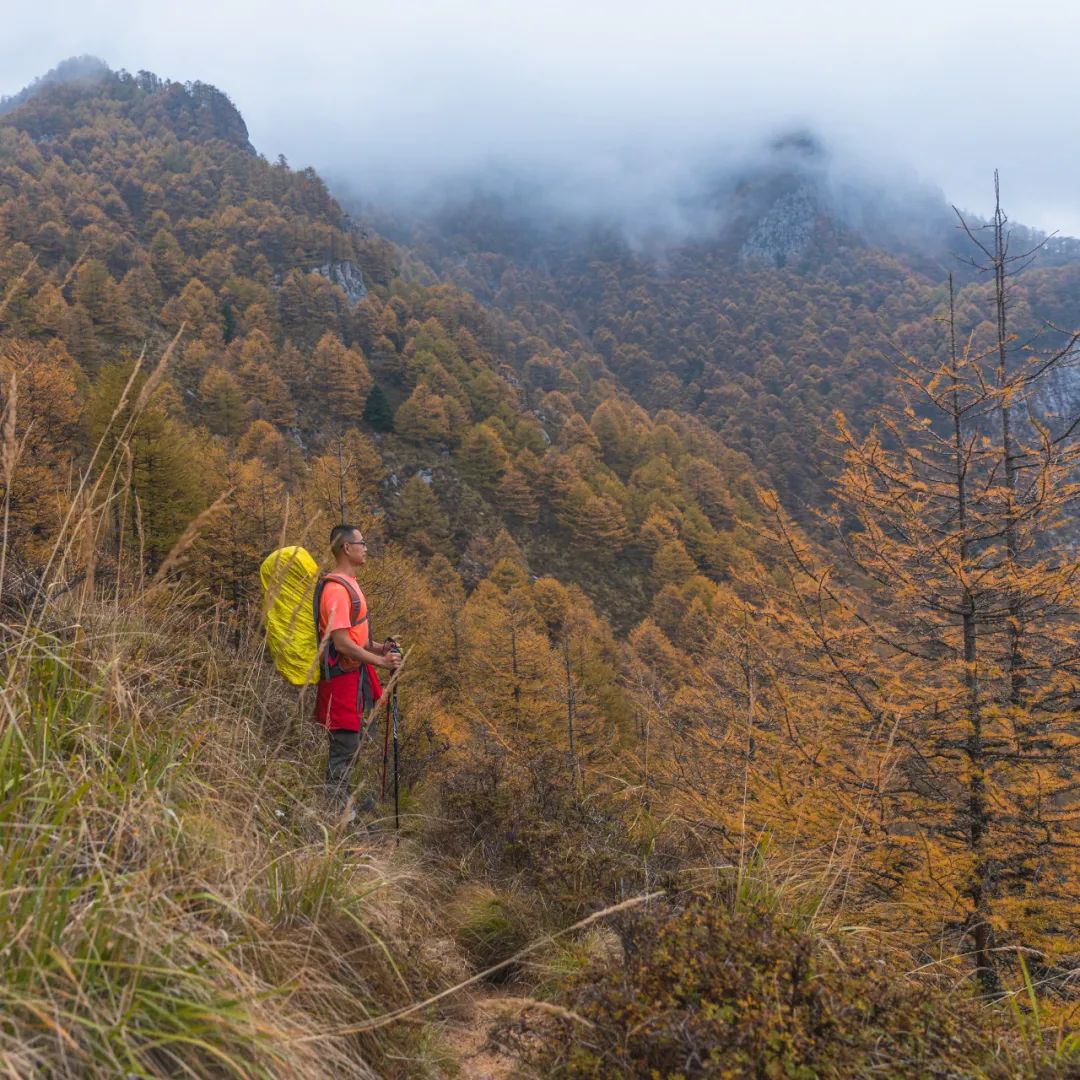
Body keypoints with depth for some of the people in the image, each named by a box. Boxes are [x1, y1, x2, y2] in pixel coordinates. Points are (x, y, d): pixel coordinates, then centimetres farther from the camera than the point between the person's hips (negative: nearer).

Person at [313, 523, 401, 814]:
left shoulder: (348, 583, 13)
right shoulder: (336, 589, -20)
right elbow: (341, 642, -24)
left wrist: (378, 647, 10)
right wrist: (380, 661, -21)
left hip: (355, 673, 10)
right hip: (342, 676, -10)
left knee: (350, 741, 18)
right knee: (344, 744, -4)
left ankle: (342, 798, 29)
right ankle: (336, 807, 5)